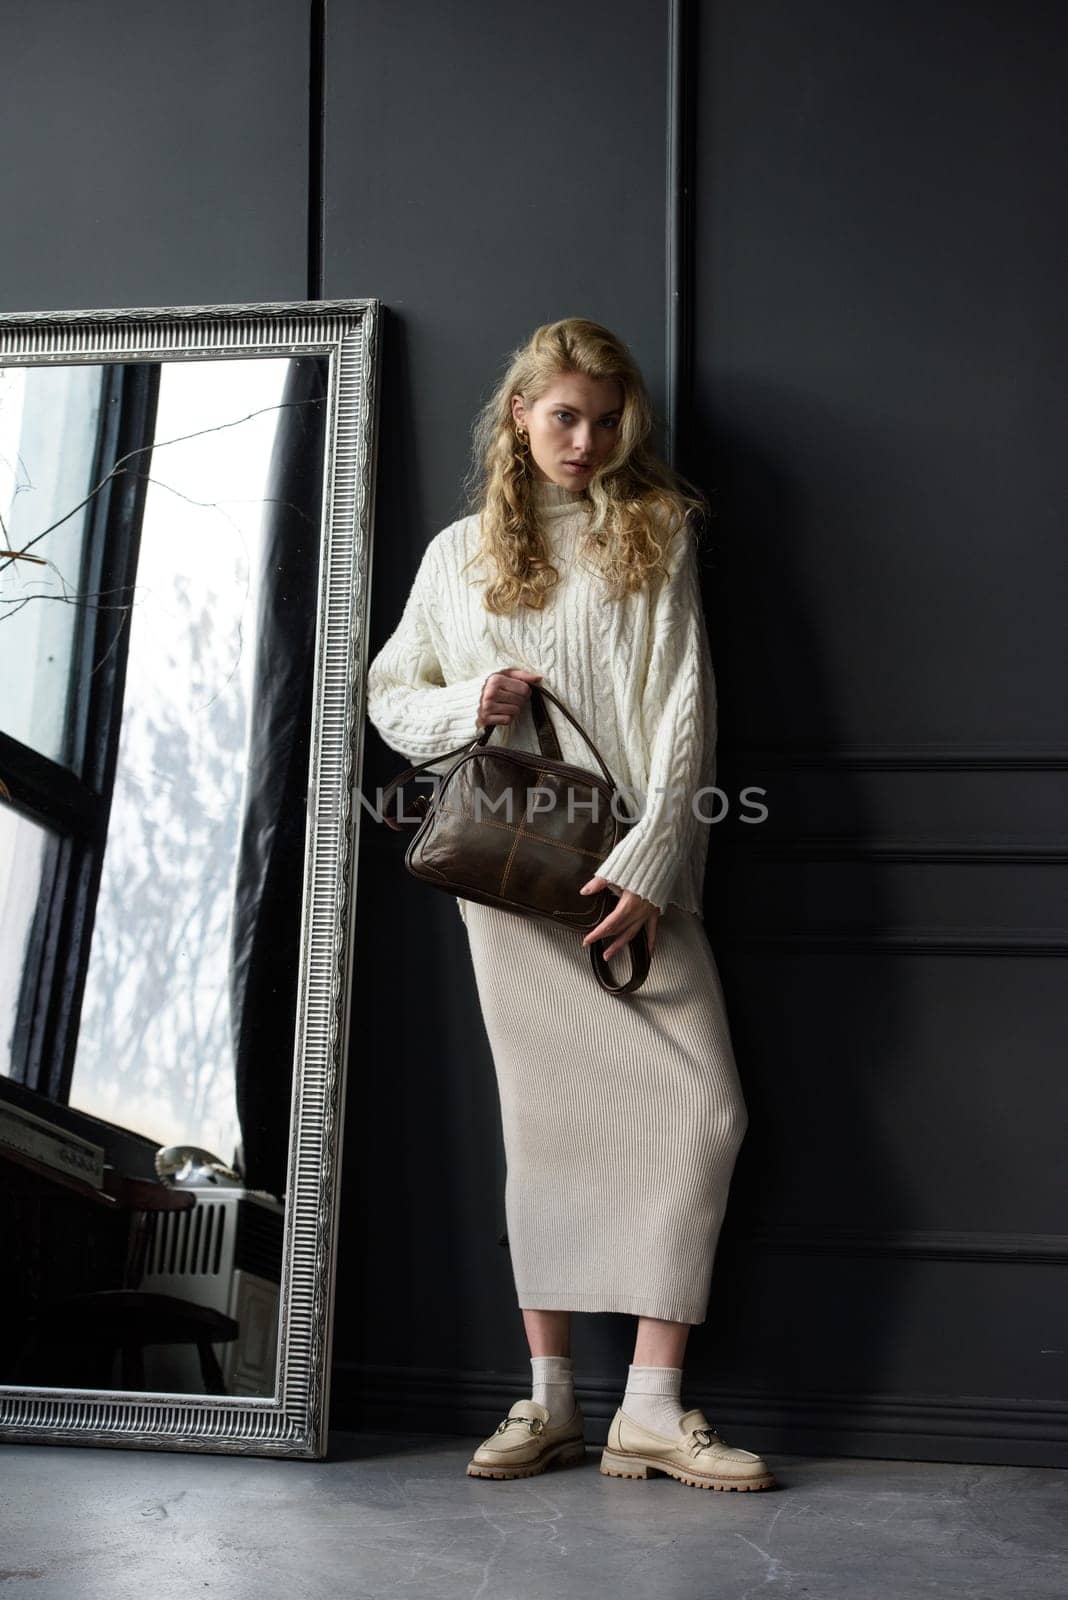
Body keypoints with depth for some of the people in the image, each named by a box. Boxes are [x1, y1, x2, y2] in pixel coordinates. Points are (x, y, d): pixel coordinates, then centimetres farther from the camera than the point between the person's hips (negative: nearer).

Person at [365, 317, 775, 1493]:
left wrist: (651, 856, -12)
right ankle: (551, 1404, 11)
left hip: (633, 875, 0)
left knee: (707, 1113, -10)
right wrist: (463, 708, -5)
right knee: (544, 1124, 3)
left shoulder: (655, 532, 9)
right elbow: (389, 696, 19)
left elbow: (684, 706, 0)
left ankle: (654, 1407, -2)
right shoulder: (460, 554, 13)